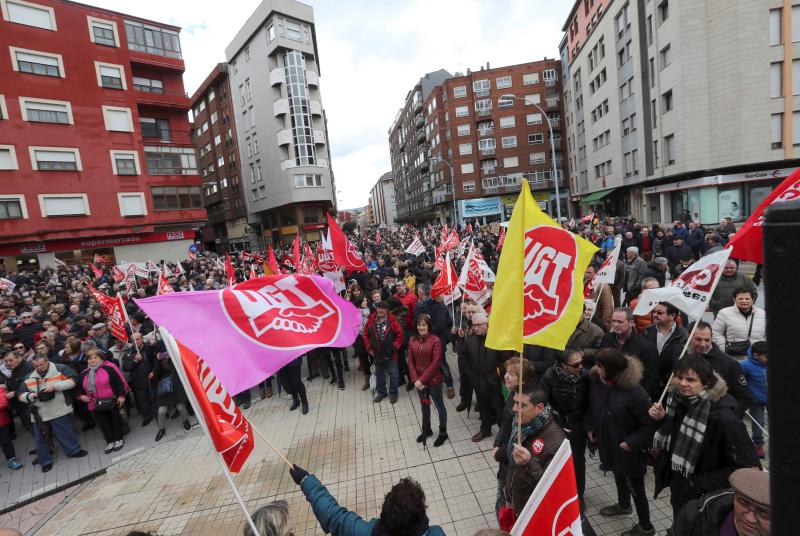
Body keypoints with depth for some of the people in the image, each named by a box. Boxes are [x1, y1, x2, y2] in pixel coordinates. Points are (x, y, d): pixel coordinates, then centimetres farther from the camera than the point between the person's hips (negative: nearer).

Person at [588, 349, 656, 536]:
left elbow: (650, 425, -22)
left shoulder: (635, 392, -31)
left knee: (635, 487, 12)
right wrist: (589, 428, 4)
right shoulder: (596, 381, -13)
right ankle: (623, 505, 55)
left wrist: (631, 443, -20)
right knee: (618, 475, 29)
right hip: (608, 443, 6)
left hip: (627, 450, -6)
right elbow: (592, 406, 7)